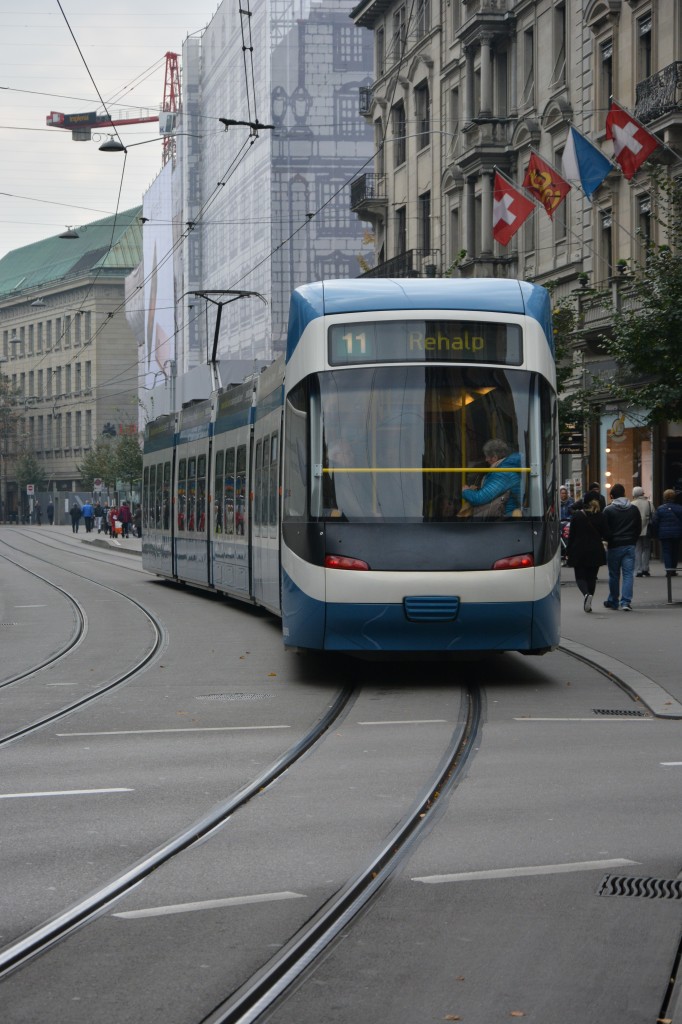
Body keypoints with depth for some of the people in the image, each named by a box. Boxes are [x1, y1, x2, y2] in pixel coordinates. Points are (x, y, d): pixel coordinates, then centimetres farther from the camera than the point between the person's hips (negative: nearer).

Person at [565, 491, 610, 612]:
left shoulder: (577, 516, -5)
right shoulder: (600, 516, -3)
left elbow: (571, 535, -4)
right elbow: (606, 535, -1)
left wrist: (568, 552, 2)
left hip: (579, 552, -2)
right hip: (595, 552, 2)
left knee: (580, 576, 5)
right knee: (591, 577, 12)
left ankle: (586, 594, -24)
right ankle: (588, 603, 9)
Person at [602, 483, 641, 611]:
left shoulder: (608, 510, -7)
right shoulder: (634, 509, 5)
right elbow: (639, 528, 10)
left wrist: (608, 541, 9)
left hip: (614, 546, -2)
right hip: (630, 546, 2)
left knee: (614, 575, 9)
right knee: (628, 574, 1)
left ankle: (613, 602, 19)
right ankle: (626, 601, -10)